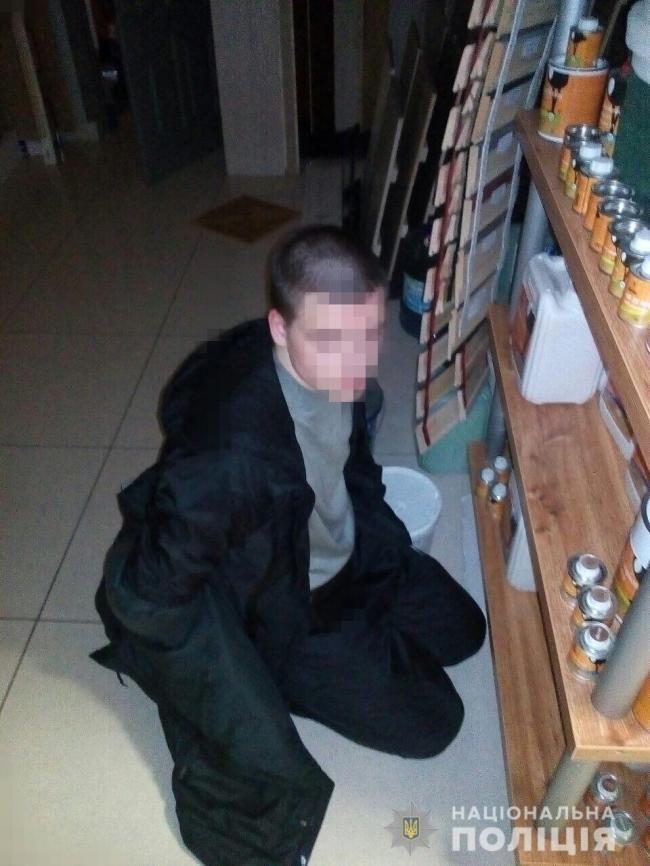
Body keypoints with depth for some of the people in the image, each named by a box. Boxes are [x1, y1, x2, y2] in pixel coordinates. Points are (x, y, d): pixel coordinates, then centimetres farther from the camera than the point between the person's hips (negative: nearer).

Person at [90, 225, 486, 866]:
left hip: (350, 554, 7)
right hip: (281, 607, -7)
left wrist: (381, 533, 9)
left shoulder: (333, 366, -20)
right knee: (430, 721, 0)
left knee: (462, 629, 17)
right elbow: (144, 598, -30)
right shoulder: (231, 452, -43)